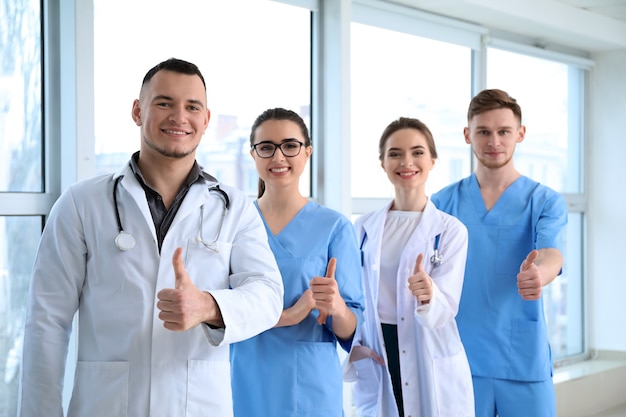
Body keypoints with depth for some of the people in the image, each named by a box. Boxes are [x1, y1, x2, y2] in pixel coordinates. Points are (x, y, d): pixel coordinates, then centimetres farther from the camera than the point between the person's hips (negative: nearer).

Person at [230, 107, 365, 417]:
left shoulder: (334, 227, -3)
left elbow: (352, 334, -3)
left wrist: (337, 307, -25)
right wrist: (286, 315, -15)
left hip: (310, 391, -2)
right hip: (243, 389, 2)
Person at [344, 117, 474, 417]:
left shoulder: (451, 230, -5)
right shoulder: (364, 227, 4)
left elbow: (446, 309, -13)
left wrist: (429, 295, -33)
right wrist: (354, 346, -6)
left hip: (434, 373, -2)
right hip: (375, 371, 2)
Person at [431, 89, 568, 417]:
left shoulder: (546, 201, 1)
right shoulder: (442, 204, 6)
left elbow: (550, 253, -18)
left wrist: (538, 274, -42)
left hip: (525, 362, -1)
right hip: (458, 361, 1)